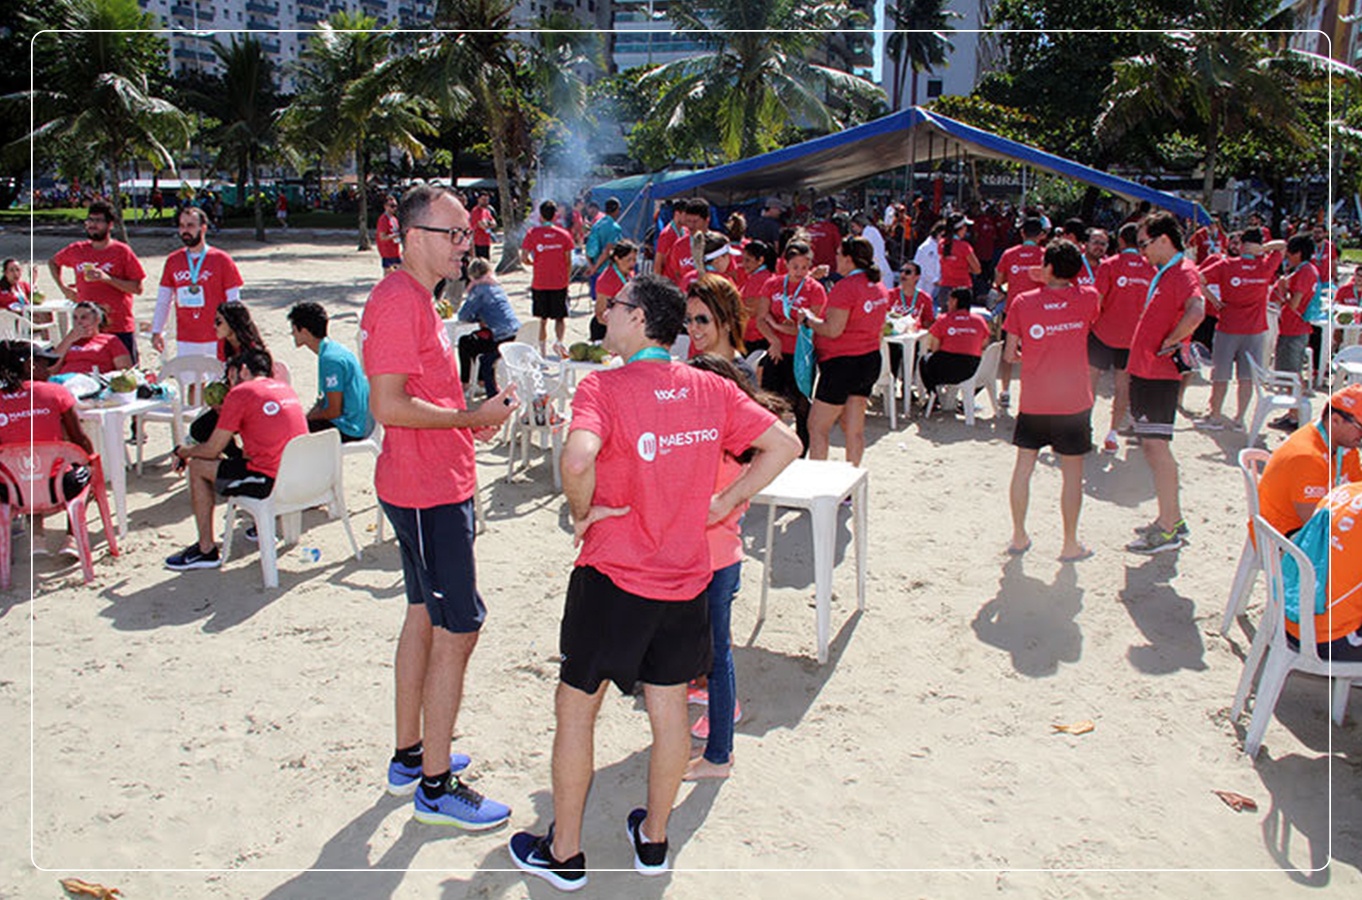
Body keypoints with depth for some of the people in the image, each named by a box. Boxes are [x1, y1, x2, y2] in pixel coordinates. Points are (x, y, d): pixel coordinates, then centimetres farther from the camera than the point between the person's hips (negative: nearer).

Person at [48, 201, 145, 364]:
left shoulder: (122, 251, -2)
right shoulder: (76, 251, 9)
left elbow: (138, 288, -7)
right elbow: (53, 262, 30)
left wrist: (107, 278, -17)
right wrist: (63, 287, 17)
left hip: (120, 328, -4)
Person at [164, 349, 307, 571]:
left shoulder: (240, 393, -5)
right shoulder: (285, 388, 17)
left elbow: (211, 450, -1)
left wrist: (182, 451, 19)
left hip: (271, 482, -8)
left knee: (197, 467, 11)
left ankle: (206, 551, 13)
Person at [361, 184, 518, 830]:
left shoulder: (417, 298, 15)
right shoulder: (398, 301, -18)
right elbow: (388, 406, -24)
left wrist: (469, 418, 9)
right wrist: (474, 418, -17)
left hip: (436, 485, 11)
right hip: (429, 492, -11)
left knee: (424, 618, 18)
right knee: (458, 630, -5)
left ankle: (409, 756, 32)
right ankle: (436, 787, 8)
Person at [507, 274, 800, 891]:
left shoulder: (604, 388, -16)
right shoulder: (713, 389, 0)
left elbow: (577, 458, -34)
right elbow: (784, 444, 1)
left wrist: (584, 510, -15)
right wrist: (722, 503, 2)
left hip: (612, 580, -5)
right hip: (686, 579, 5)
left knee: (575, 708, 12)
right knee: (669, 708, 17)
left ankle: (564, 853, 26)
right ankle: (654, 839, 35)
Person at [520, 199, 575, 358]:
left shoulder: (532, 233, -5)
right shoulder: (564, 234, -1)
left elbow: (524, 258, -8)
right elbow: (568, 261, 0)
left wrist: (534, 264, 12)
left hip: (539, 283, 0)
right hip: (560, 283, 0)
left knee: (542, 319, 12)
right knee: (560, 317, 10)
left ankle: (542, 350, 15)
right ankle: (558, 340, -15)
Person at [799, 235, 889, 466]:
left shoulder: (846, 287, -18)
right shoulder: (879, 285, 10)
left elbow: (833, 330, -23)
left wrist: (809, 319, -6)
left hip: (842, 363, -9)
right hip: (870, 360, 9)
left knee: (817, 427, -1)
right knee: (854, 428, 13)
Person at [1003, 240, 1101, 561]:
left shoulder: (1023, 303, -5)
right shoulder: (1088, 298, -5)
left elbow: (1009, 353, 0)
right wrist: (1069, 279, 18)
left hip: (1033, 402, 1)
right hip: (1074, 402, 0)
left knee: (1024, 466, 13)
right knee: (1072, 472, 8)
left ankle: (1019, 537, 21)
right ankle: (1070, 544, 15)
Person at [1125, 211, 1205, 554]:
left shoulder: (1183, 271, -13)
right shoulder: (1162, 273, 17)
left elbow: (1195, 313, -31)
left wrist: (1168, 344, -20)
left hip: (1160, 373, -10)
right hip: (1144, 370, 10)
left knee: (1155, 444, -9)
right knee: (1149, 444, 15)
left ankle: (1168, 530, -4)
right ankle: (1174, 518, 25)